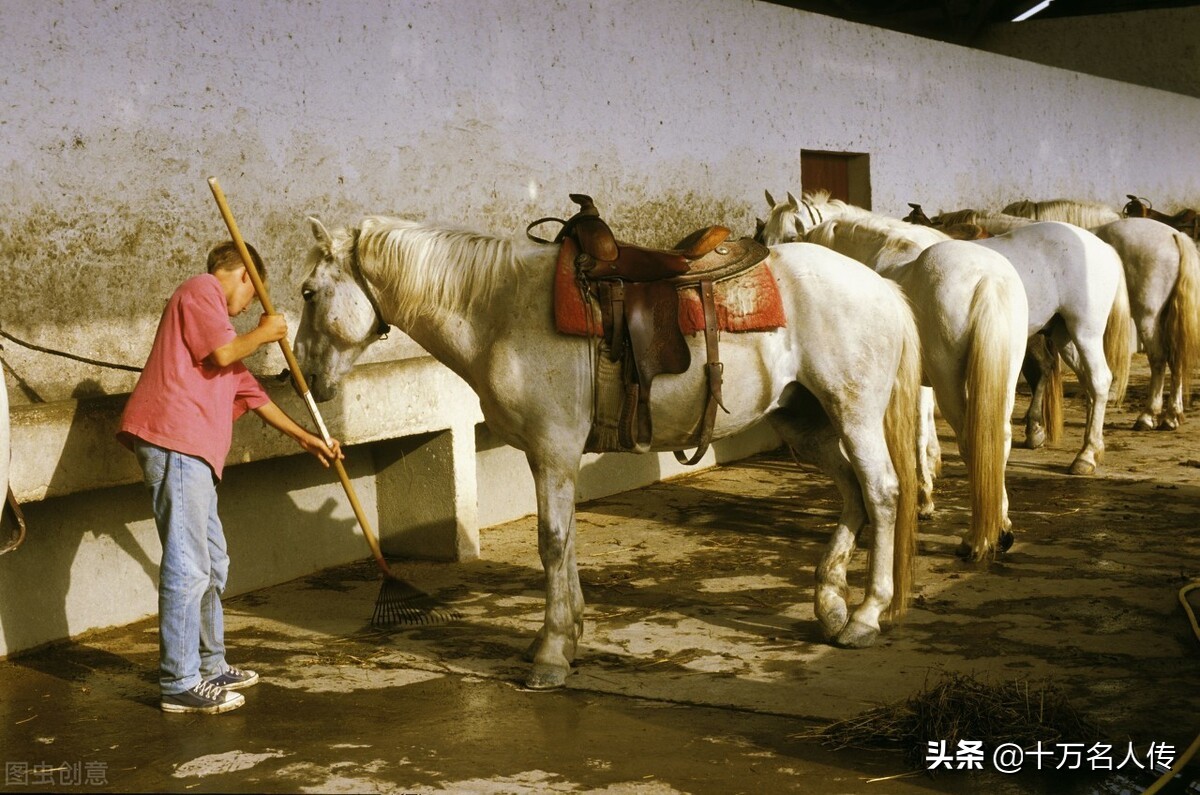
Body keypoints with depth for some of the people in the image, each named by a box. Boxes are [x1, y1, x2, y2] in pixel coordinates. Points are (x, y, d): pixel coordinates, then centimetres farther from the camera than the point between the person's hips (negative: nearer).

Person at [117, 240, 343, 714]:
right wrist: (263, 334, 6)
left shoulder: (214, 311, 32)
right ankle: (180, 685, -8)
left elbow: (252, 393, 35)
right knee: (187, 565, -10)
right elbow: (224, 352, -13)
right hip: (174, 441, -11)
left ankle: (210, 666, 28)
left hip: (193, 451, 11)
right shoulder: (202, 289, 2)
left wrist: (305, 438, 37)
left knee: (212, 563, 17)